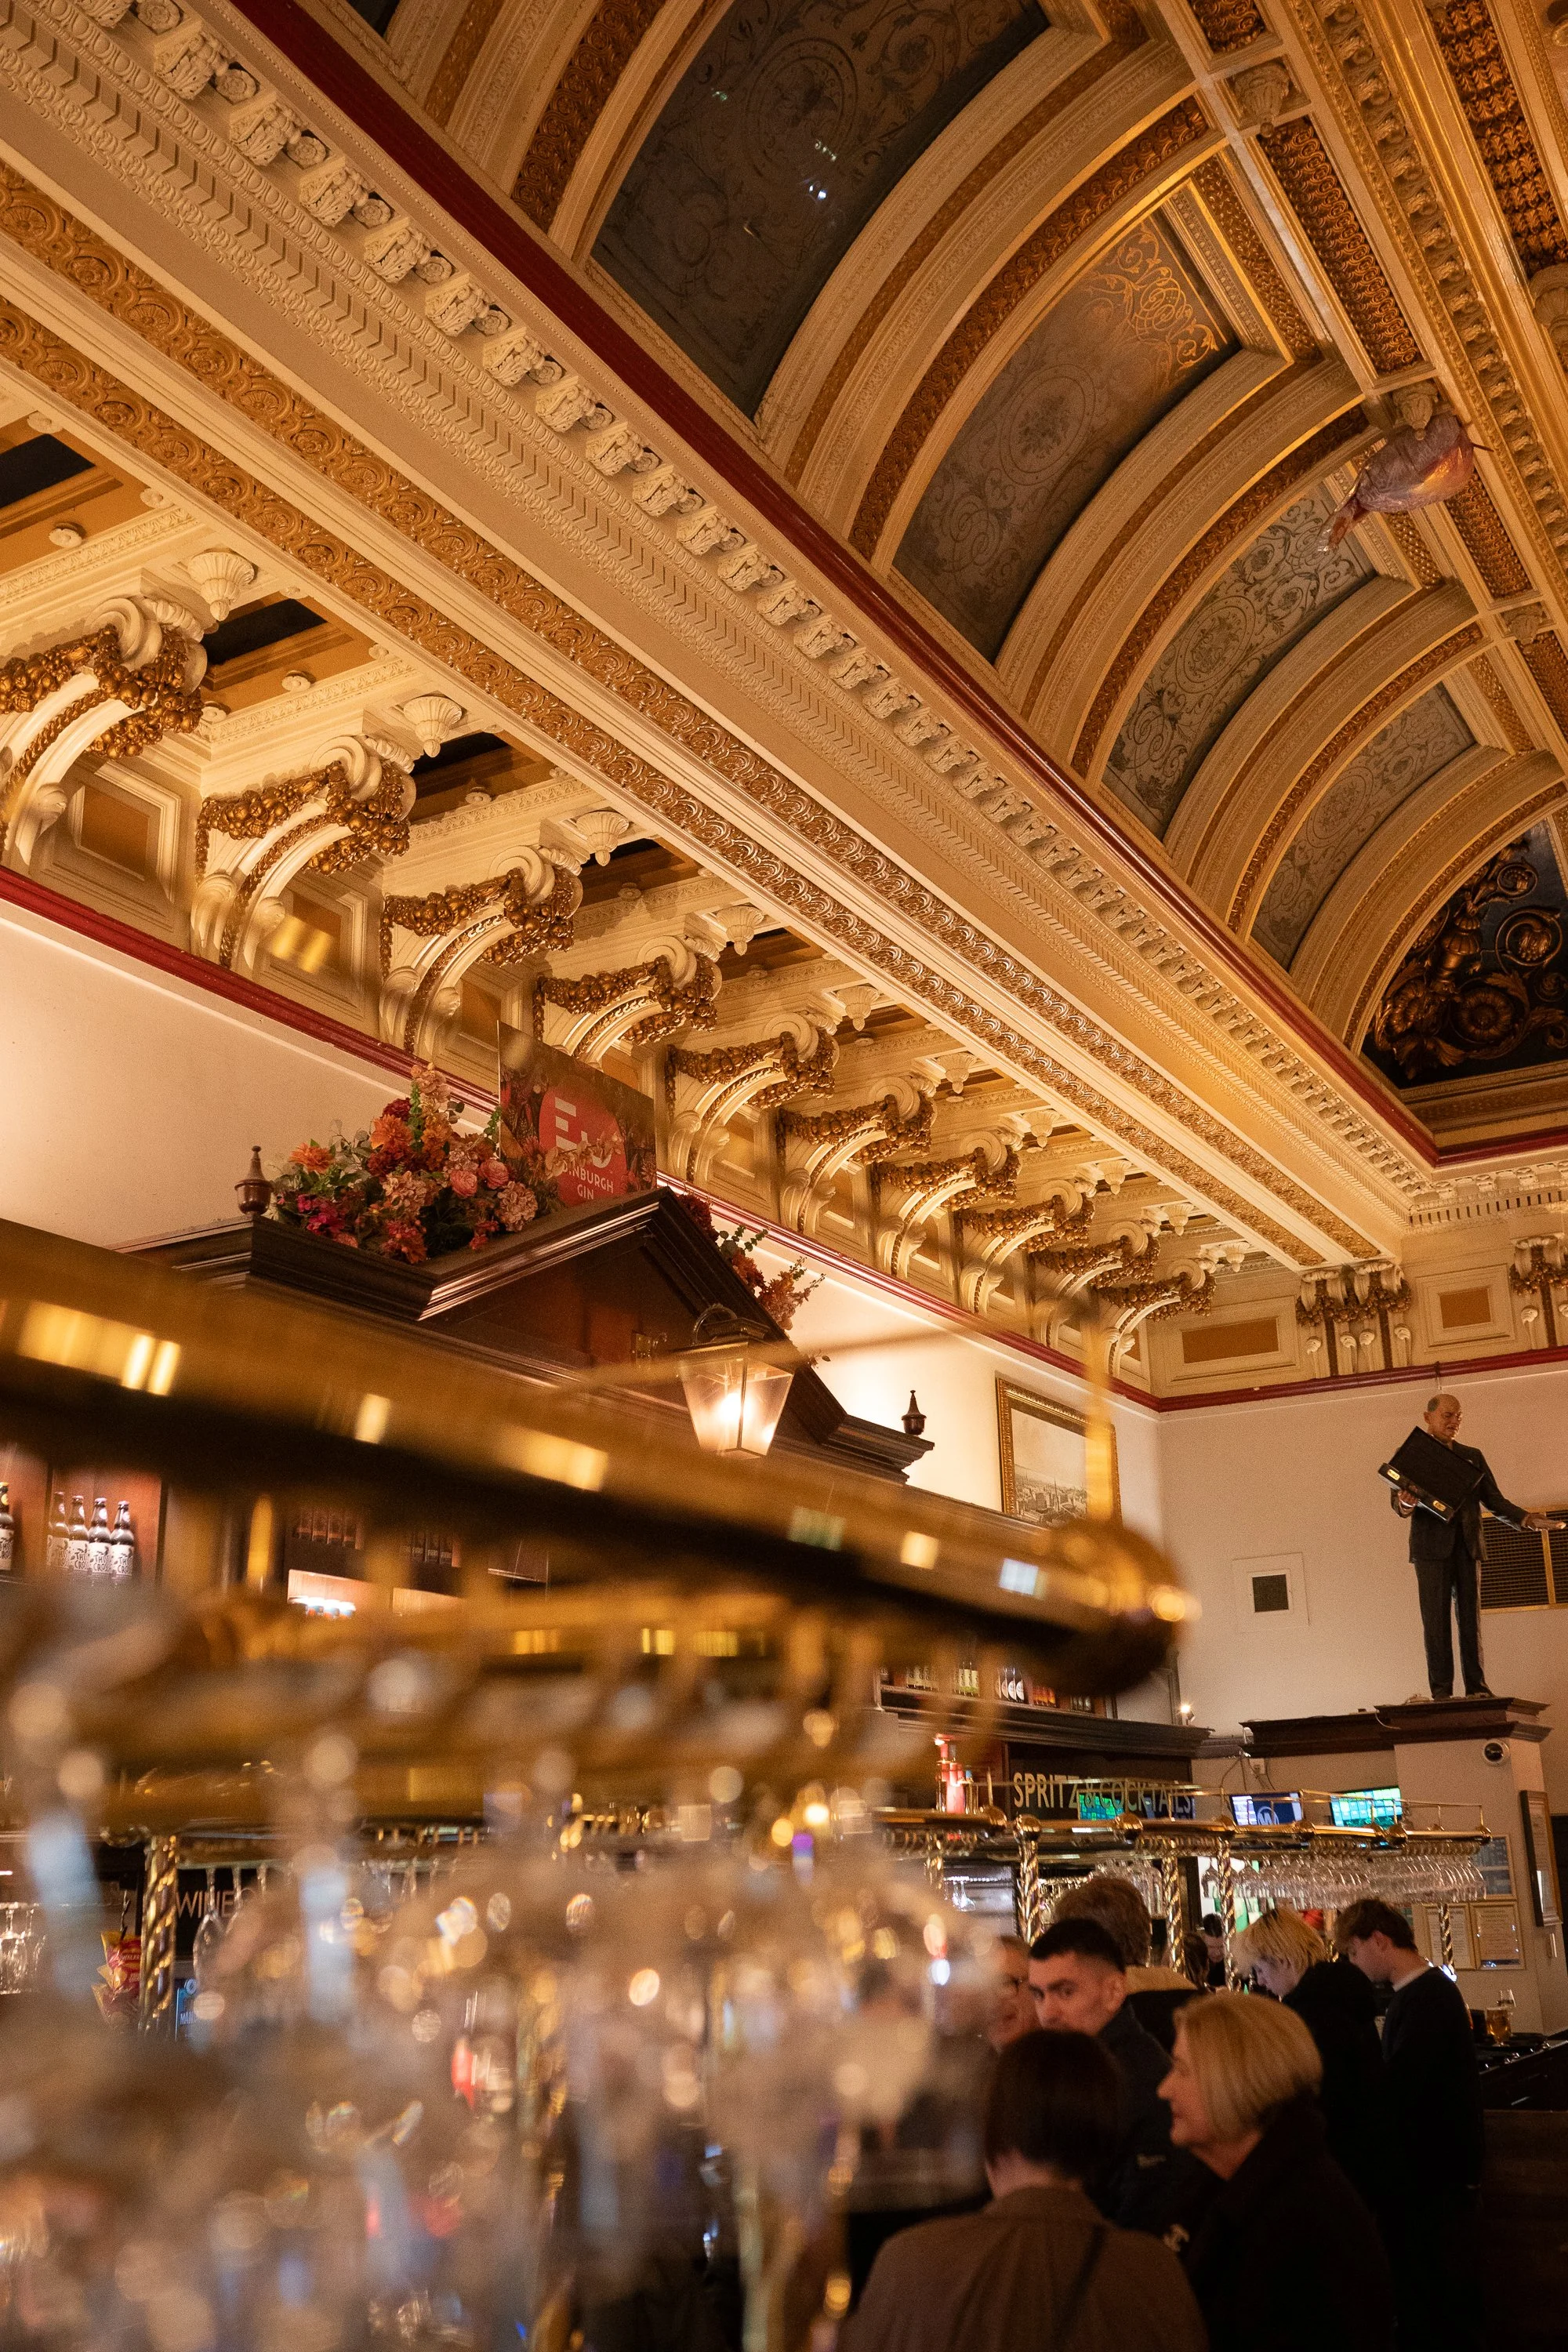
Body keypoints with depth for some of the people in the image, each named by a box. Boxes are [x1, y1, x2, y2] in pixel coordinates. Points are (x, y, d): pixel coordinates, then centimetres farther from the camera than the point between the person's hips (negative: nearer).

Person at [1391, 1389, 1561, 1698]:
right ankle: (1441, 1690, -5)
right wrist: (1405, 1505, -26)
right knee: (1436, 1619, -6)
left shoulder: (1472, 1456, 18)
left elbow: (1494, 1500, 13)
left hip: (1467, 1545, 3)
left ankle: (1476, 1686, 2)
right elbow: (1397, 1501, -1)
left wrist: (1526, 1518, -4)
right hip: (1432, 1545, -3)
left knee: (1471, 1617, 1)